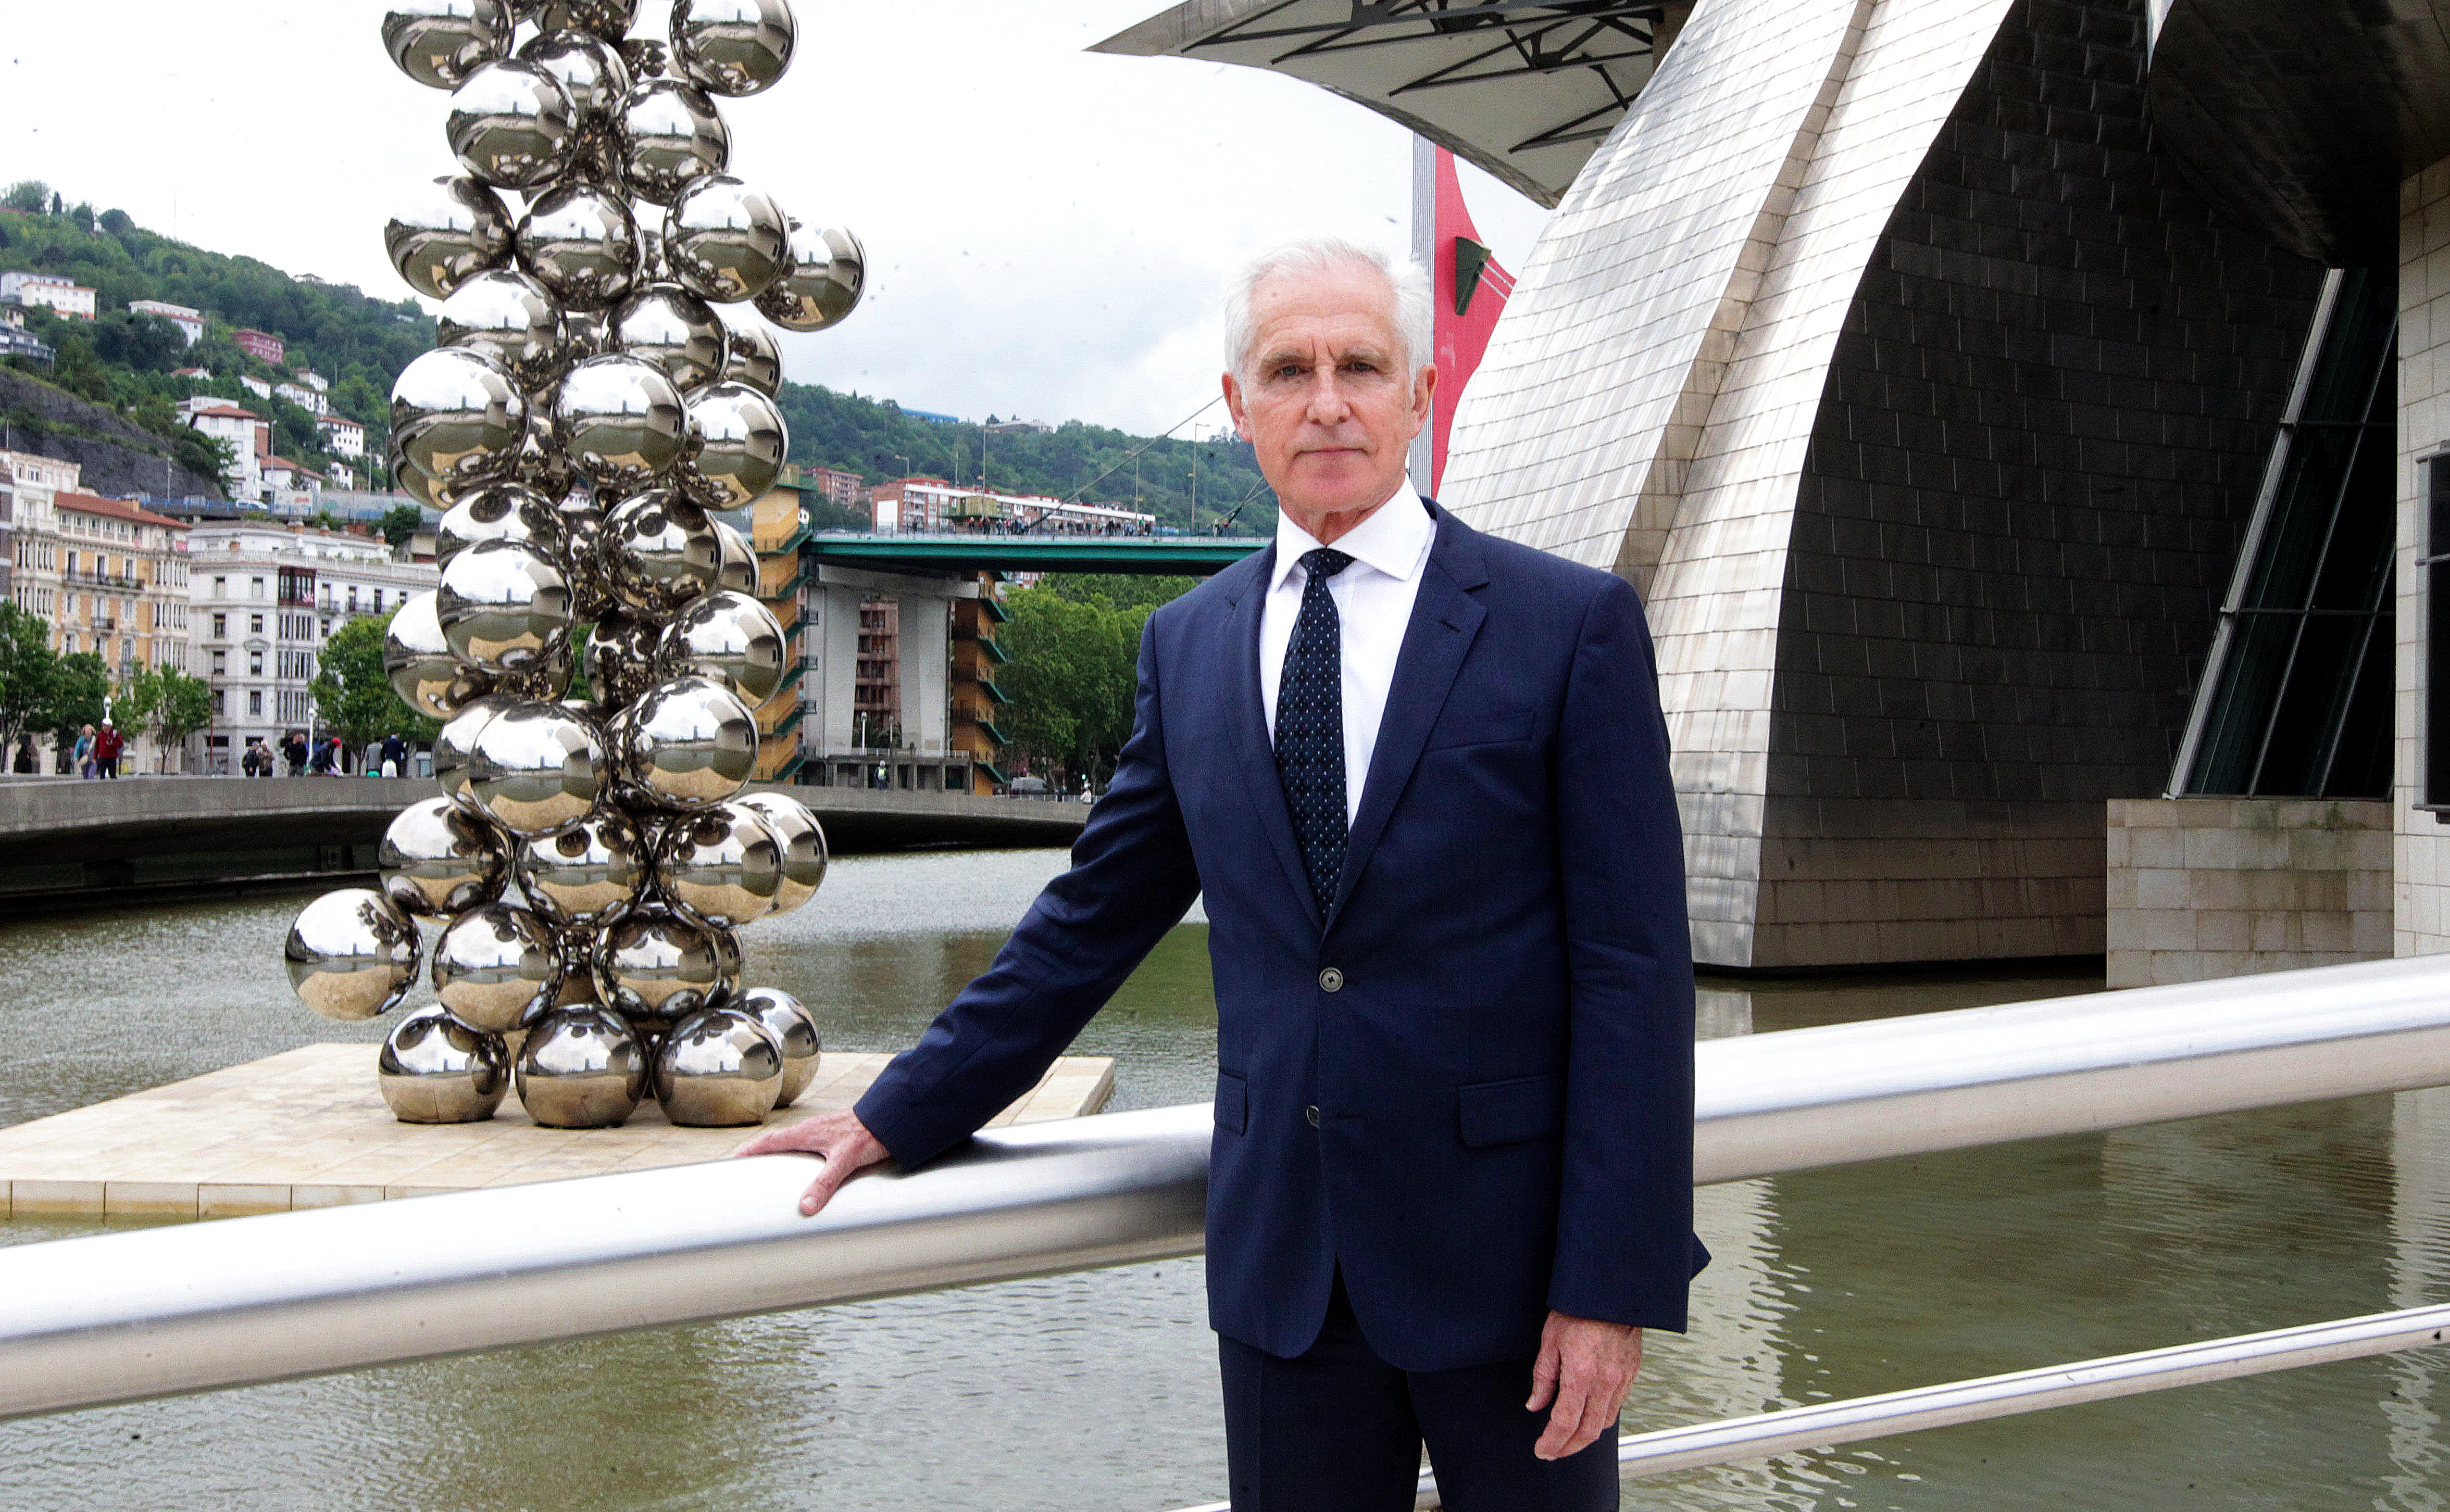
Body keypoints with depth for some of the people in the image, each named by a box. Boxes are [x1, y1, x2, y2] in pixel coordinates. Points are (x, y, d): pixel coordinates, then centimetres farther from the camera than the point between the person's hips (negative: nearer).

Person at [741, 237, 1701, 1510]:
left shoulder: (1572, 625, -5)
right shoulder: (1189, 644, 7)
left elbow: (1634, 967, -8)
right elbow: (1094, 917, 14)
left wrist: (1616, 1283, -13)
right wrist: (903, 1116, 12)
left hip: (1505, 1255, -3)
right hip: (1279, 1254, 3)